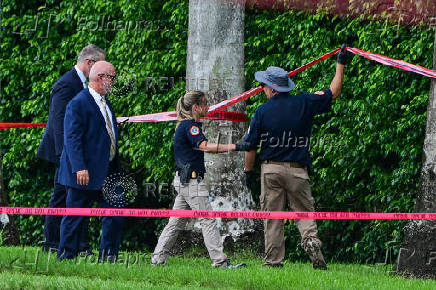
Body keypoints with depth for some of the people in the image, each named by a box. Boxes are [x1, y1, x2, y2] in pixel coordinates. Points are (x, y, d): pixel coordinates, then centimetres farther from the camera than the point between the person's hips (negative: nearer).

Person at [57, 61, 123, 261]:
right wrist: (80, 168, -25)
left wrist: (117, 169, 19)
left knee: (115, 214, 3)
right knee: (75, 218, 0)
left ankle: (108, 256, 10)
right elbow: (72, 138, -17)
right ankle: (66, 256, 8)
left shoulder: (105, 104, 17)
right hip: (84, 173, -8)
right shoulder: (78, 104, -12)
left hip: (108, 171, 8)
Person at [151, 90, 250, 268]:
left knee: (176, 222, 12)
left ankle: (158, 259, 13)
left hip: (183, 180, 10)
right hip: (191, 180, -10)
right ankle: (220, 261, -11)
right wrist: (235, 147, -33)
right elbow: (205, 146, -28)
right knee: (208, 220, -9)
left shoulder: (184, 125, 18)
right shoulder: (190, 125, -14)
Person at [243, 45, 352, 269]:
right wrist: (341, 64, 16)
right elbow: (333, 92, 9)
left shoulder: (262, 112, -5)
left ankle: (273, 260, 3)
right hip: (297, 170, 1)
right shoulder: (303, 103, -2)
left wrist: (248, 171, 13)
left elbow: (251, 146, 0)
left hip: (270, 169, -1)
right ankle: (311, 239, -20)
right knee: (304, 211, 8)